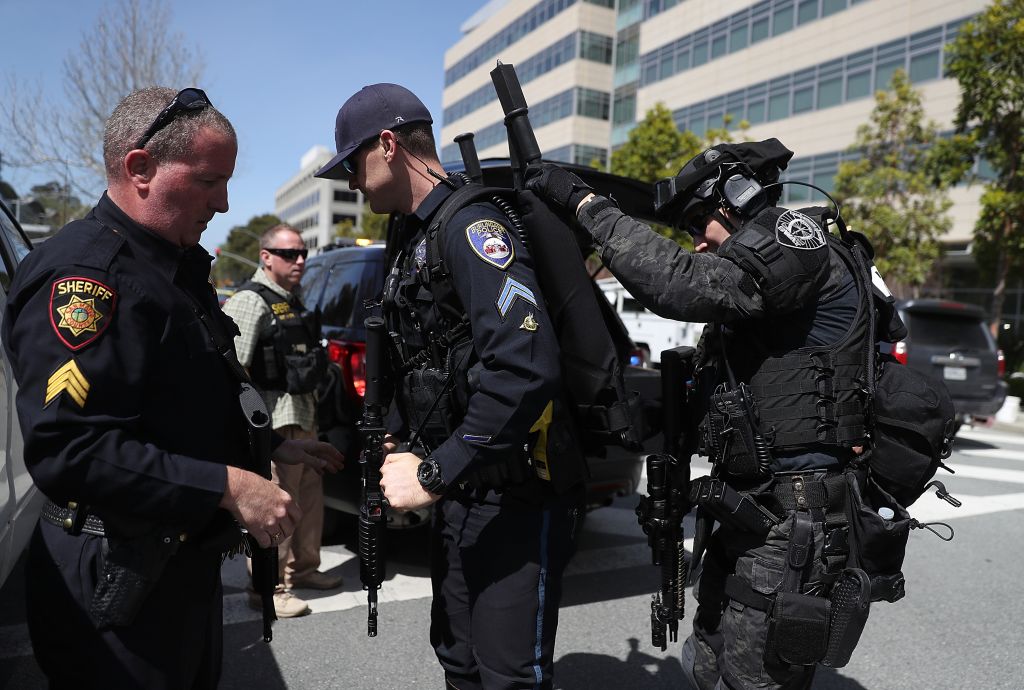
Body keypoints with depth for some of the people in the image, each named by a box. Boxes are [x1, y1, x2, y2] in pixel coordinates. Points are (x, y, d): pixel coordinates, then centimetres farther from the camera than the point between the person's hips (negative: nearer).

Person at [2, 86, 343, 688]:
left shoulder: (178, 267, 12)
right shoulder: (84, 273, -20)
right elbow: (70, 448, -30)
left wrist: (270, 449, 10)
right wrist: (226, 486, -29)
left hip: (188, 564, 9)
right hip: (118, 590, -9)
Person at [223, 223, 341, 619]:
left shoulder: (293, 301, 17)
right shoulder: (250, 300, -12)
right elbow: (233, 368, -20)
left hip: (303, 414, 10)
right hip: (275, 419, -9)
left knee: (309, 495, 18)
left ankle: (302, 568, 33)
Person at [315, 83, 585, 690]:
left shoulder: (472, 225, -18)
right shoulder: (417, 238, 14)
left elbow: (526, 368, -31)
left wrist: (435, 474, -25)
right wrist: (401, 456, 13)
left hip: (518, 498, -10)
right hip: (463, 496, 10)